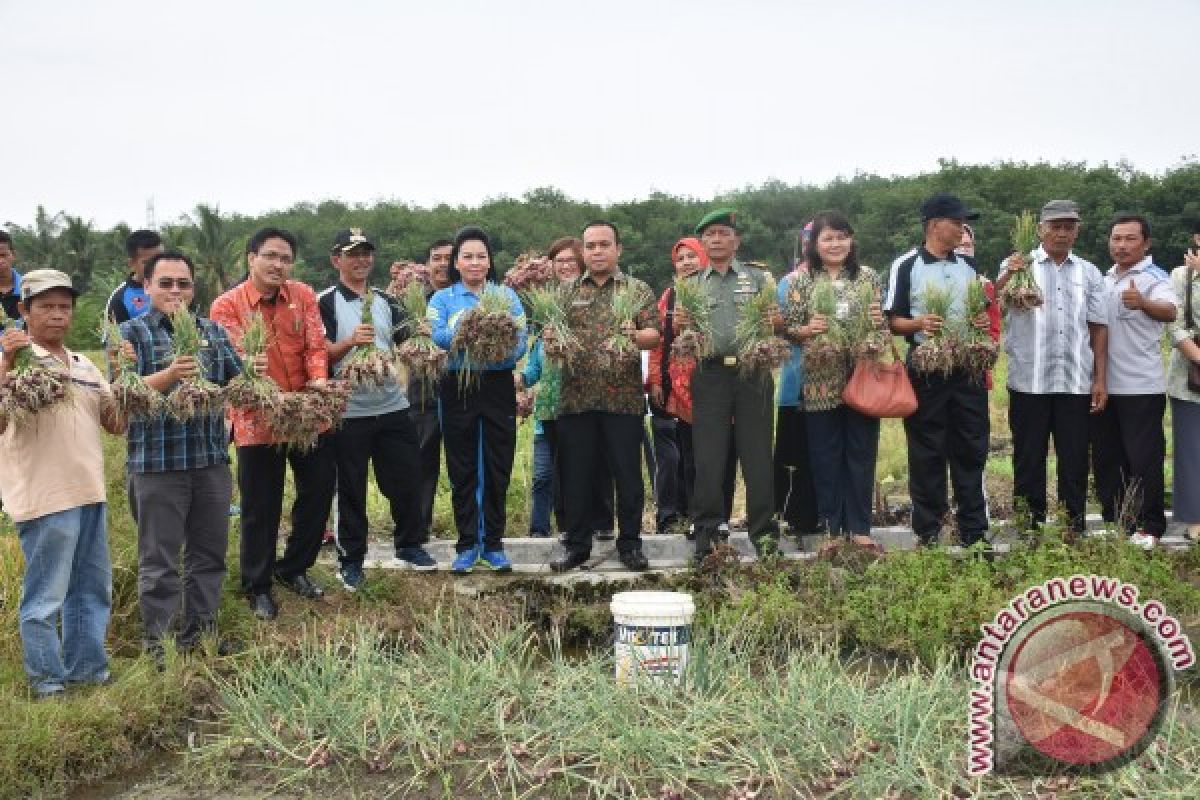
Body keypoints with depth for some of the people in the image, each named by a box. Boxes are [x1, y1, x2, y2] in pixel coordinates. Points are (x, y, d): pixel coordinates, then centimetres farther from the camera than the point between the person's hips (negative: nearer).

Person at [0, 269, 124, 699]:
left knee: (92, 590, 15)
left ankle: (88, 674, 28)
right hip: (45, 498, -7)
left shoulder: (84, 365, 14)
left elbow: (117, 423, 14)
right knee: (45, 598, 1)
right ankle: (49, 686, 13)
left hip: (90, 492, 7)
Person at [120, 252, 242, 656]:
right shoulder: (130, 332, -3)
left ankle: (201, 634, 26)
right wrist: (169, 375, -32)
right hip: (157, 462, -5)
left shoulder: (213, 331, 11)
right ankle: (160, 645, 14)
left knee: (209, 552, 13)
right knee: (160, 560, 4)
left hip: (212, 459, 5)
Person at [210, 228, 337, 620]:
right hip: (258, 419, -4)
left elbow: (315, 344, -2)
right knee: (261, 507, 5)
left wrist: (319, 379, -23)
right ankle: (258, 587, 22)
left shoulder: (303, 296, 3)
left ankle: (293, 568, 33)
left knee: (320, 489, 12)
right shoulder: (227, 305, -8)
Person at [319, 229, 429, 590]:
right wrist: (350, 341, -26)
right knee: (351, 488, 4)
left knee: (404, 479, 11)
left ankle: (408, 547, 27)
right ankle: (351, 560, 15)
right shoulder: (325, 303, -3)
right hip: (349, 410, -4)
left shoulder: (386, 301, 12)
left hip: (392, 406, 5)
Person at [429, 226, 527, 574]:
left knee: (498, 468, 5)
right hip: (457, 387, 0)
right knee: (462, 470, 5)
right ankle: (467, 545, 16)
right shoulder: (443, 298, 7)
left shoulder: (506, 295, 8)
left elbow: (521, 340, -3)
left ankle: (493, 543, 17)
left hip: (498, 386, 1)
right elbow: (435, 337, -11)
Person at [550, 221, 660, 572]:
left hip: (624, 398, -1)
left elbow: (655, 334, 0)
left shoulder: (638, 290, 7)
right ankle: (577, 544, 18)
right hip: (576, 398, 2)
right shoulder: (566, 292, 12)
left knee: (628, 474, 3)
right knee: (577, 474, 6)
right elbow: (550, 334, 12)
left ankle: (630, 543, 16)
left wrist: (635, 336, -21)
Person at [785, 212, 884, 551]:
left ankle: (859, 529, 15)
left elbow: (883, 326, 10)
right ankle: (831, 529, 15)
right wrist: (807, 329, -18)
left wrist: (879, 322, -12)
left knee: (861, 453, 5)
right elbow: (788, 329, 2)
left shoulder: (868, 276, 7)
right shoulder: (802, 280, 3)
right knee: (826, 456, 5)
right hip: (820, 381, -1)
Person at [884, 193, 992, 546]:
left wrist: (983, 321, -1)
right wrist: (918, 323, -22)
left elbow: (980, 313, 21)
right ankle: (927, 535, 9)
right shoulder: (906, 266, -2)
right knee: (926, 455, 1)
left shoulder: (968, 266, 13)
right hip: (926, 370, -4)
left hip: (967, 368, 4)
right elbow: (893, 322, -3)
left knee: (971, 451, 6)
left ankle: (974, 532, 15)